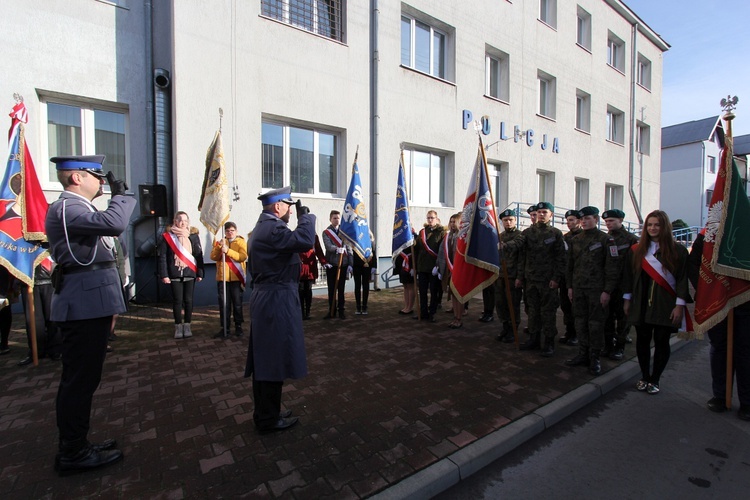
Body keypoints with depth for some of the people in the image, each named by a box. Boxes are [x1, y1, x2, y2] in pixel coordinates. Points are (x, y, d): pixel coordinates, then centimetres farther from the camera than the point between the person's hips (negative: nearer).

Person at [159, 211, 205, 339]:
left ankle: (187, 325, 17)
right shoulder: (168, 236, 2)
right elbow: (162, 257, -1)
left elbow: (199, 255, 4)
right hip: (175, 275, -1)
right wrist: (164, 275, -7)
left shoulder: (193, 235, 5)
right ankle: (178, 326, 16)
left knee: (188, 300, 6)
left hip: (190, 274, 1)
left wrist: (200, 273, 1)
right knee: (177, 301, 5)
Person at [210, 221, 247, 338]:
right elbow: (213, 257, 0)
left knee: (237, 303, 5)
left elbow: (243, 257, -13)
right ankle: (225, 328, 12)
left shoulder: (241, 242, 3)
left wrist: (228, 250, -22)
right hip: (222, 277, 2)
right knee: (224, 304, 5)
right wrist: (219, 246, -15)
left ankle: (238, 326, 17)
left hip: (236, 278, -2)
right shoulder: (220, 242, 12)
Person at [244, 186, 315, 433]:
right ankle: (269, 419, 15)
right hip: (277, 301, -11)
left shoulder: (263, 227, 16)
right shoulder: (272, 228, -17)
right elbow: (305, 241, -30)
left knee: (265, 359, 17)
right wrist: (306, 216, -16)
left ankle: (264, 412, 32)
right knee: (274, 360, 1)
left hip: (266, 299, 11)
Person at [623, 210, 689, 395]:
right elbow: (628, 274, 8)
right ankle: (644, 377, 21)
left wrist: (680, 304, -10)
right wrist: (627, 299, 6)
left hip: (665, 306, -2)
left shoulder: (678, 250, -1)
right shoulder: (637, 250, 7)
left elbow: (683, 278, -5)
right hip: (641, 304, 2)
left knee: (661, 341, 5)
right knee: (642, 340, 7)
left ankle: (654, 380, 18)